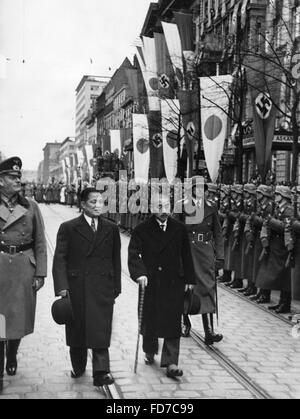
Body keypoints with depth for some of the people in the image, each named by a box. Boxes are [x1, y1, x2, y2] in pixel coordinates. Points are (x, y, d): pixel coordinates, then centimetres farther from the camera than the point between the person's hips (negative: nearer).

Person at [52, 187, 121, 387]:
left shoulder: (111, 229, 7)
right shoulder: (68, 228, 0)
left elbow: (116, 260, 10)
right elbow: (60, 259, -4)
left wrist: (116, 288, 7)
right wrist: (61, 286, -14)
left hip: (102, 289, 1)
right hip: (76, 288, 0)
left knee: (101, 330, -4)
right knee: (76, 329, 11)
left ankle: (101, 372, 1)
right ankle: (78, 367, 29)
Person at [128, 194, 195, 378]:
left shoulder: (180, 229, 4)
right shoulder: (142, 230, -2)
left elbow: (186, 256, 9)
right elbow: (134, 254, -8)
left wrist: (189, 279, 8)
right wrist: (139, 273, -23)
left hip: (174, 283, 1)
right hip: (150, 282, 0)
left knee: (173, 322, -2)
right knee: (149, 320, 12)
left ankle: (171, 363, 3)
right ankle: (150, 352, 36)